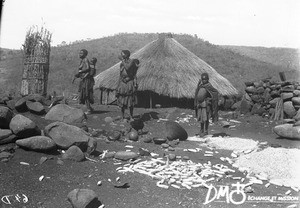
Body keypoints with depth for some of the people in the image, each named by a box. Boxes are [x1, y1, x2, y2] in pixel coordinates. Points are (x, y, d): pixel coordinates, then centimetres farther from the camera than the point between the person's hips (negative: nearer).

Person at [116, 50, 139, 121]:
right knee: (122, 102, 4)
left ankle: (131, 117, 14)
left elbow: (127, 68, -28)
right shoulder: (121, 63, 10)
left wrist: (122, 59, -19)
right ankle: (123, 117, 14)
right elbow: (120, 74, 14)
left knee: (131, 102, 1)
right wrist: (118, 85, 13)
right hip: (122, 83, 5)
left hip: (130, 84, -5)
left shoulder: (132, 61, -8)